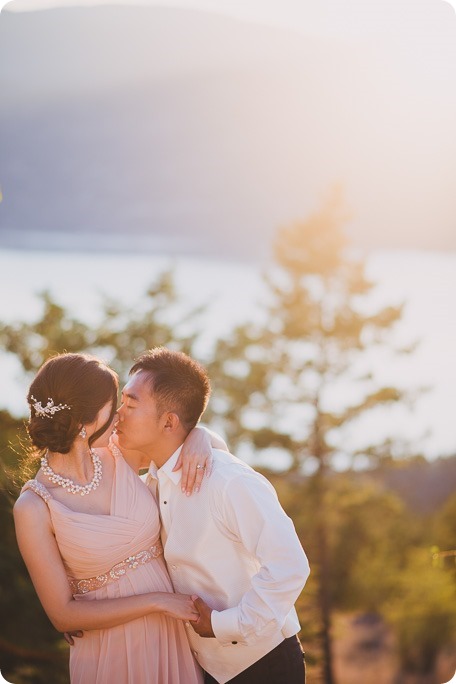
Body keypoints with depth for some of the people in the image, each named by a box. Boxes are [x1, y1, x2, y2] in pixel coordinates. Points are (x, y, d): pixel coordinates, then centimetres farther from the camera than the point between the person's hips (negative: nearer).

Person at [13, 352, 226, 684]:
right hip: (110, 654, -5)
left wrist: (199, 438, -12)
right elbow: (63, 615, -15)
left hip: (175, 638, 5)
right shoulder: (34, 507, -17)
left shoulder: (120, 458, -6)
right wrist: (157, 601, -17)